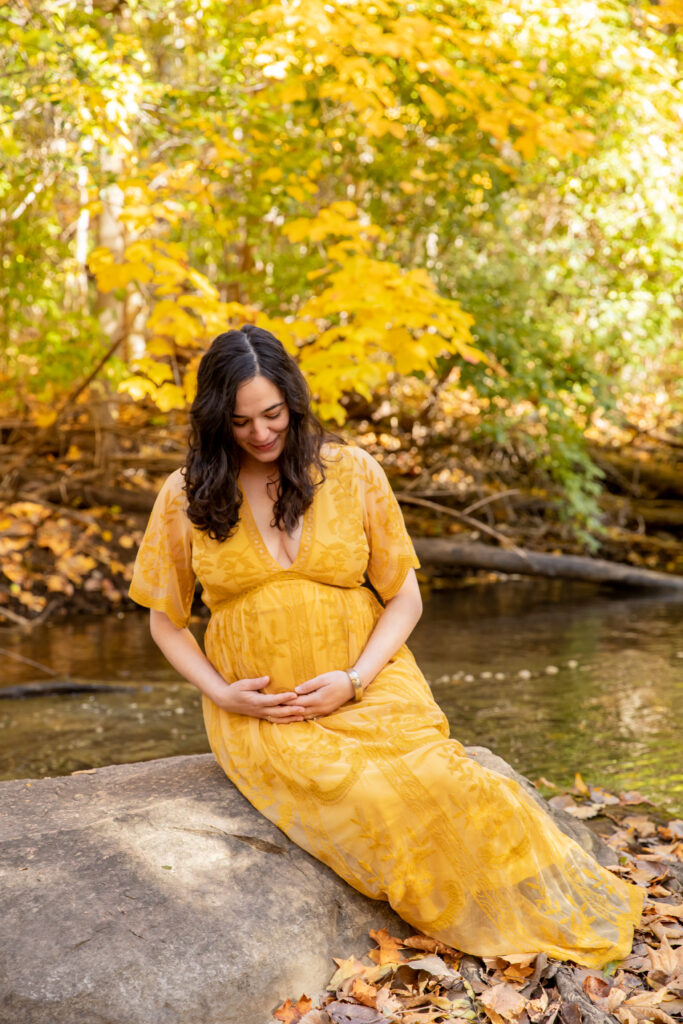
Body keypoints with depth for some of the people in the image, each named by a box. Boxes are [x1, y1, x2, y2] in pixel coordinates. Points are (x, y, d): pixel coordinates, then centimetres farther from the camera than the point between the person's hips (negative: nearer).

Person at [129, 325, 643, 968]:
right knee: (367, 798, -31)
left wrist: (354, 681, -11)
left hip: (365, 686, 1)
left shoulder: (352, 472, 1)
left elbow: (404, 600, 5)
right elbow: (166, 622, 10)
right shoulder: (186, 496, 1)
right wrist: (221, 694, -7)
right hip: (261, 711, 0)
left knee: (432, 784, -29)